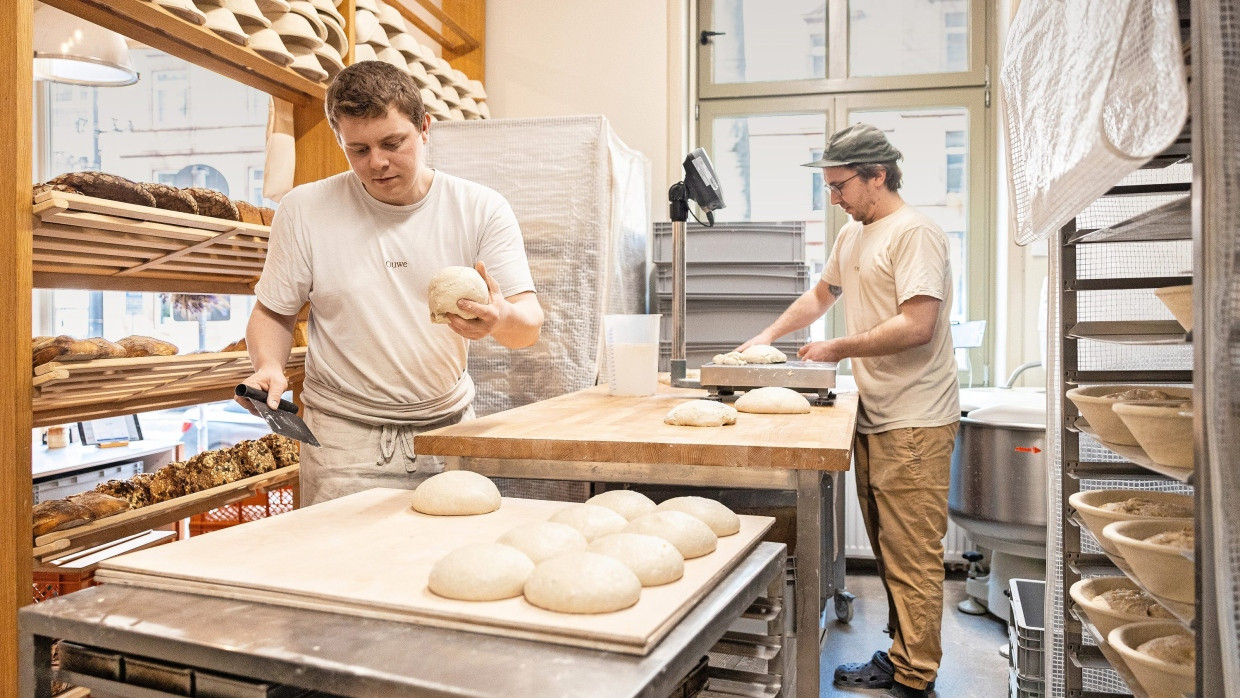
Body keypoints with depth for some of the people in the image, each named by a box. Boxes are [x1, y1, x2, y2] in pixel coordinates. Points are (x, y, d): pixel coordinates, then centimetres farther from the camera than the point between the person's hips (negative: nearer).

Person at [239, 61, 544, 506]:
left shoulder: (481, 209, -4)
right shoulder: (304, 210, -3)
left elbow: (530, 326, -10)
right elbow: (273, 312, 7)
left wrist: (500, 319, -34)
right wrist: (269, 367, -14)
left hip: (449, 431, 1)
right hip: (344, 438, 0)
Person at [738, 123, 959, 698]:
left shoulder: (914, 234, -12)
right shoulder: (852, 236, 16)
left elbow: (917, 326, -21)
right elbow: (822, 294, 31)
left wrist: (839, 348, -11)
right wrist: (768, 336, 21)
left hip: (913, 424, -9)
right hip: (874, 417, 9)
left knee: (912, 557, -2)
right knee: (889, 550, 14)